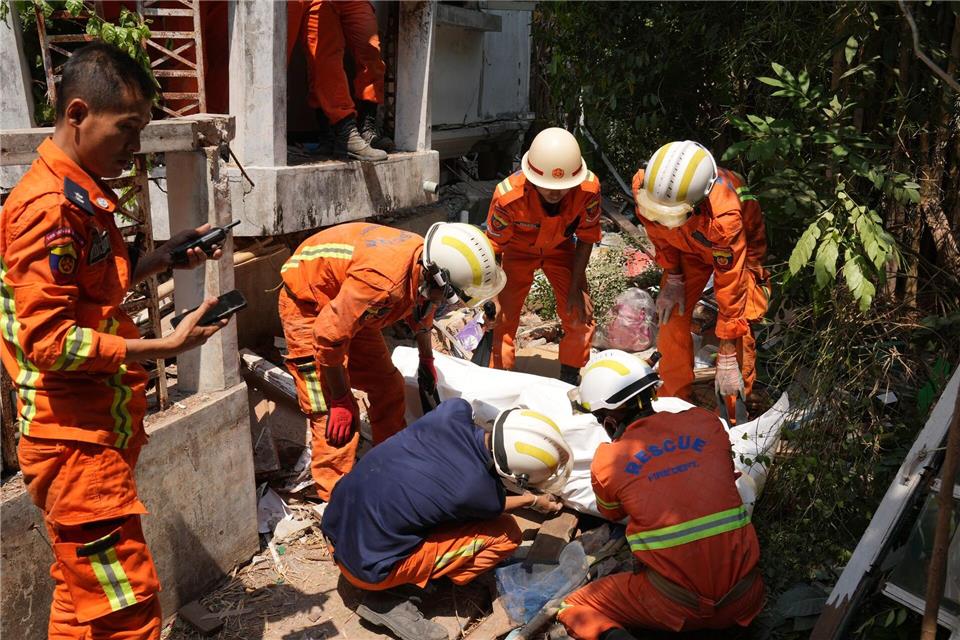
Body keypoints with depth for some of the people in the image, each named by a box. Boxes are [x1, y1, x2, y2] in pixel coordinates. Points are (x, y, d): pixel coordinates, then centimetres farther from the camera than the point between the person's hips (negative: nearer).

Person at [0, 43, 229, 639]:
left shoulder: (83, 195, 13)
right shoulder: (50, 205, -17)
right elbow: (50, 341, -21)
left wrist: (162, 258, 9)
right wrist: (163, 347, -24)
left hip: (98, 432, 10)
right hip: (74, 439, -10)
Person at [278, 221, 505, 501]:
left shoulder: (427, 262, -14)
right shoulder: (384, 280, -41)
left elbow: (422, 310, 10)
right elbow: (329, 337, -32)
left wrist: (426, 360, 24)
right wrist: (341, 400, -20)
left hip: (349, 302, 8)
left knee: (388, 386, 10)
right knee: (333, 414, -14)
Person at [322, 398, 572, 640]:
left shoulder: (455, 411, -13)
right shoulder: (479, 490, -24)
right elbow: (496, 507, 3)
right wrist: (534, 501, 21)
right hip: (366, 566, -6)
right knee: (506, 534, -4)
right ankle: (389, 599, -2)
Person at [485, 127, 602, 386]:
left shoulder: (589, 188, -33)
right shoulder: (508, 195, -38)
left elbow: (586, 238, -15)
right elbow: (494, 247, -24)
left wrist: (575, 289, -13)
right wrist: (491, 298, -28)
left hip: (561, 248, 2)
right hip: (519, 249, -1)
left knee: (579, 316, -3)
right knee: (502, 318, -8)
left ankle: (569, 381, 19)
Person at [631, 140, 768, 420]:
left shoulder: (724, 217, -46)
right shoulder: (643, 185, -34)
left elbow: (730, 288, -37)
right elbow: (659, 232, -9)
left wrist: (727, 360, -31)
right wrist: (672, 278, -6)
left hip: (739, 247, -4)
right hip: (687, 246, 4)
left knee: (738, 325, -14)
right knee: (671, 317, -3)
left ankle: (737, 415, 2)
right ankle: (674, 401, 14)